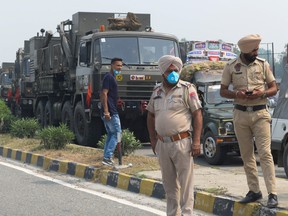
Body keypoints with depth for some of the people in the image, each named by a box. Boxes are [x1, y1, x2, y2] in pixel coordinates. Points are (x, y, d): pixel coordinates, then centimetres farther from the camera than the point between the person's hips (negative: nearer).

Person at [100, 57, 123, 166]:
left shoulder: (111, 77, 19)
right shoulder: (109, 77, -12)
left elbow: (104, 94, 26)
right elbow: (104, 94, -19)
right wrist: (106, 111, -24)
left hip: (109, 112, 10)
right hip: (111, 112, -10)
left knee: (111, 134, 13)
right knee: (117, 133, -9)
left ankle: (107, 158, 14)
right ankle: (108, 157, -11)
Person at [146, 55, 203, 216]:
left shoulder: (187, 89, -4)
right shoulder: (157, 91, 12)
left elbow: (198, 114, -7)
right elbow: (151, 115, 21)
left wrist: (196, 141, -14)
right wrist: (153, 139, 14)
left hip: (181, 142, -5)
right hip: (162, 144, 5)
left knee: (185, 182, -3)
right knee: (169, 183, 13)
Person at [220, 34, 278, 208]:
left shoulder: (263, 64, 2)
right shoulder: (231, 67, 3)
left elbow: (274, 88, 7)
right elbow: (223, 91, 8)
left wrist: (262, 93, -14)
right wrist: (236, 94, -13)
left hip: (260, 113, -2)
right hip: (241, 114, 2)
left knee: (265, 153, -10)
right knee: (247, 155, 8)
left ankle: (272, 194, -12)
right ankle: (254, 191, 19)